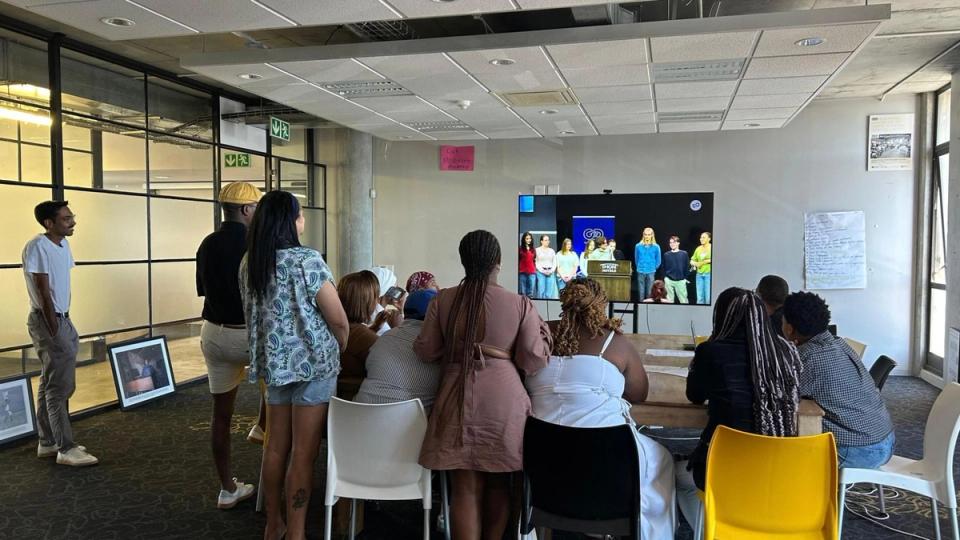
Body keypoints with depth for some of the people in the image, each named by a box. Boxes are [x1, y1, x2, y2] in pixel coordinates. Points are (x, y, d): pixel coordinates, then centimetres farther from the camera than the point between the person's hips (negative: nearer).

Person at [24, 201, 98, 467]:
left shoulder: (63, 244, 9)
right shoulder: (37, 247, -17)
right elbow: (43, 292, -18)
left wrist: (66, 324, 10)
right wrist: (55, 331, -16)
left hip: (62, 318, 9)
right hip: (47, 321, -9)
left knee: (51, 384, 14)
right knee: (60, 386, -5)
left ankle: (48, 443, 24)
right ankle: (66, 449, 1)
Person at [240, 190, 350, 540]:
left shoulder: (248, 263, 3)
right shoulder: (307, 261, -17)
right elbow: (339, 321, -14)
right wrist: (340, 352, 5)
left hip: (272, 363, 7)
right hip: (311, 365, -6)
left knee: (276, 447, 17)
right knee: (304, 455, 2)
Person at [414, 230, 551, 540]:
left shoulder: (443, 301, -1)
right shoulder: (520, 304, -5)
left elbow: (425, 351, 4)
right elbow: (532, 361, -5)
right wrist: (542, 330, 12)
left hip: (459, 400, 0)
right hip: (504, 401, 0)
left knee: (466, 489, 7)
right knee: (498, 482, 19)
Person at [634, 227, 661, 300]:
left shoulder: (656, 247, -2)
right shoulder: (638, 246, -1)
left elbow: (658, 260, 7)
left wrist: (653, 268, 11)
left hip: (651, 272, 0)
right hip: (641, 271, 1)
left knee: (650, 291, 2)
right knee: (641, 291, 5)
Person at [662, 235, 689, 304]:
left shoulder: (684, 254, 0)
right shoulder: (666, 255, 4)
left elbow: (687, 267, 3)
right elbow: (664, 268, 9)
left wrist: (685, 278, 0)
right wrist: (665, 279, 4)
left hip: (681, 281, -2)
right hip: (669, 281, 2)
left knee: (683, 300, 1)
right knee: (669, 300, 7)